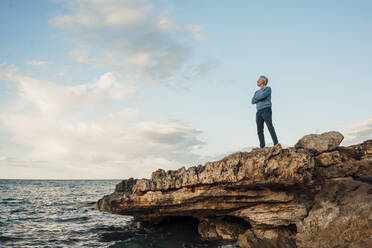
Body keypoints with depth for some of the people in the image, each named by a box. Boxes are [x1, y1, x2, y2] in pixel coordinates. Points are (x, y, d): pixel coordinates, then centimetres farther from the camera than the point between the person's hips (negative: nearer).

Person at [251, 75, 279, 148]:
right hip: (259, 112, 6)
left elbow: (262, 96, -14)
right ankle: (262, 147, -1)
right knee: (260, 130, -2)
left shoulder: (268, 89, 5)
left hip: (266, 110, -6)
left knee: (270, 127, -18)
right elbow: (253, 101, 9)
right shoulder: (257, 92, 25)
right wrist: (260, 98, -5)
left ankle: (276, 144, -22)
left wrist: (257, 98, 6)